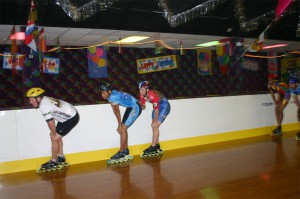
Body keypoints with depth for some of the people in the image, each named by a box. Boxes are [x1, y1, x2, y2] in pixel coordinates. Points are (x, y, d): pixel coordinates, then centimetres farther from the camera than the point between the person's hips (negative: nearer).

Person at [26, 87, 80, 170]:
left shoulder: (43, 106, -23)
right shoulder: (45, 100, 4)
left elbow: (51, 123, -19)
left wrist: (53, 133, -2)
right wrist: (53, 133, 13)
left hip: (71, 118, -9)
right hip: (67, 116, 9)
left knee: (55, 138, -2)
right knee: (57, 136, 17)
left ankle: (53, 162, 13)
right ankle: (61, 157, 32)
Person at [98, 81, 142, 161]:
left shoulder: (113, 97, -27)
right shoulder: (111, 95, -1)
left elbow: (117, 112, -17)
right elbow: (115, 111, 1)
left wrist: (119, 125, -5)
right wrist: (120, 125, 0)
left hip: (135, 108, -9)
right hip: (130, 108, 9)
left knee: (123, 129, -9)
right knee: (123, 129, 12)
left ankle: (121, 152, 0)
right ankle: (126, 150, 23)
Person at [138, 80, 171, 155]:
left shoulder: (153, 95, -34)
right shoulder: (142, 95, -11)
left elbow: (156, 110, -28)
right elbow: (143, 106, 0)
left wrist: (155, 121, -22)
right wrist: (140, 106, -22)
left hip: (164, 107, -8)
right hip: (157, 106, 8)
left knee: (155, 126, -13)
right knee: (153, 126, 7)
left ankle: (153, 147, -5)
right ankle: (157, 145, 21)